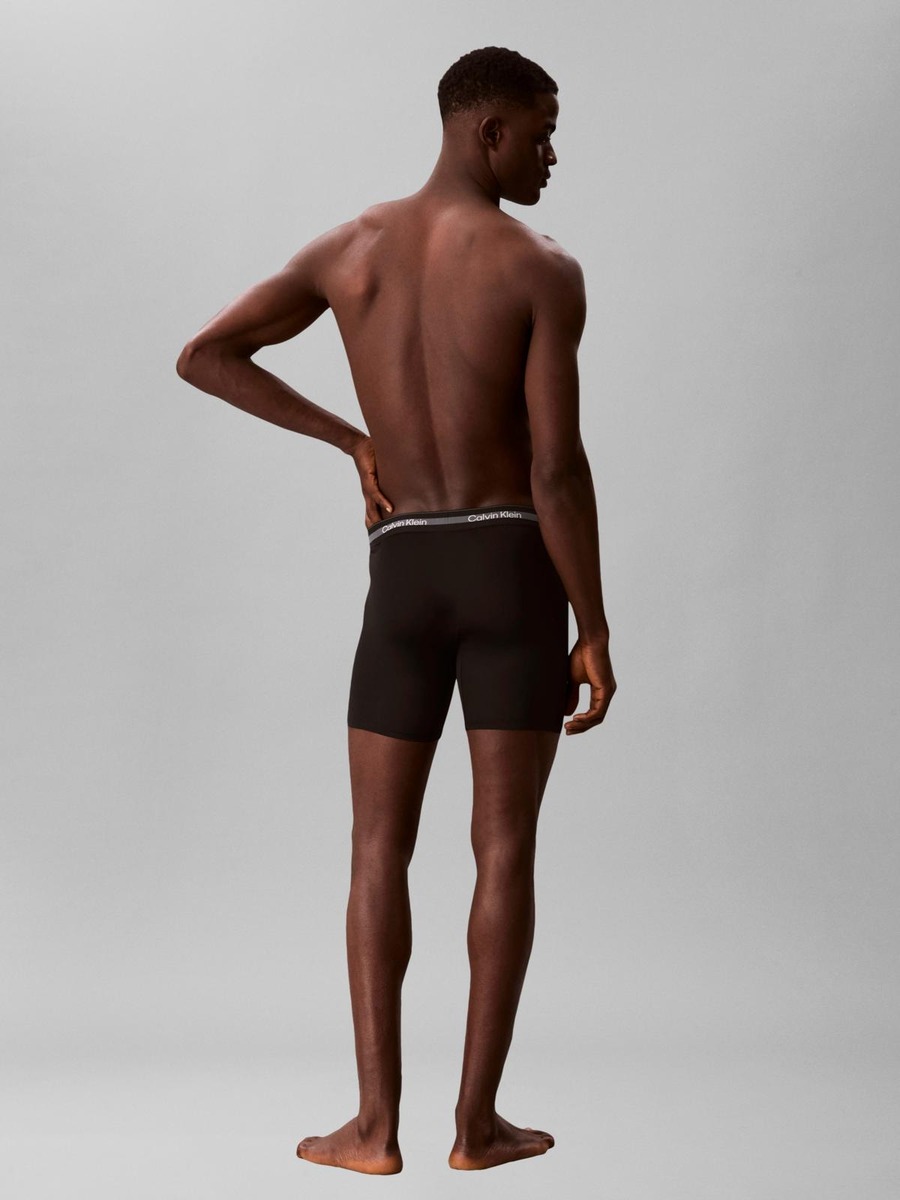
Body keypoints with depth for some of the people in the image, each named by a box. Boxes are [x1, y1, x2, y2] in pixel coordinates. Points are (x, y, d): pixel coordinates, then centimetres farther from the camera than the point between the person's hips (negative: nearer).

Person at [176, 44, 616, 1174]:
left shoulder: (345, 249, 7)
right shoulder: (545, 269, -7)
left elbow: (201, 357, 8)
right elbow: (558, 468, -13)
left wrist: (349, 441, 11)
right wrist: (596, 633, -5)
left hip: (402, 575, 3)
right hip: (515, 569, -2)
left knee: (379, 852, 7)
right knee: (504, 848, 4)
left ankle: (376, 1125, 3)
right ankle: (477, 1122, 6)